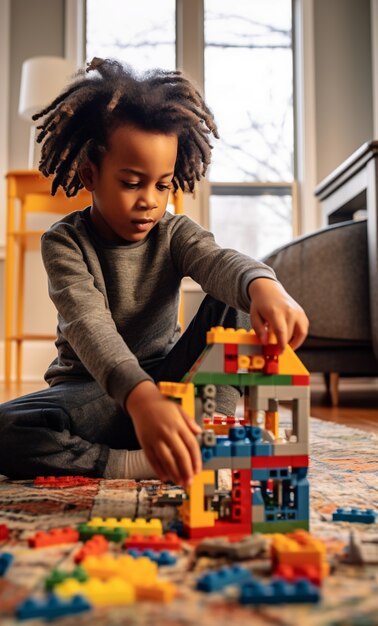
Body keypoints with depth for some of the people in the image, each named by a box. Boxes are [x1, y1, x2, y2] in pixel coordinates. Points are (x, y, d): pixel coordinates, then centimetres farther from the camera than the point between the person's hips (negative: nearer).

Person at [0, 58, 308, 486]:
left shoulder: (174, 234, -4)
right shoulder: (65, 242, -15)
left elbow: (219, 261, -27)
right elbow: (88, 325, -33)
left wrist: (263, 285, -54)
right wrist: (140, 397, -53)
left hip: (168, 382, 3)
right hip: (94, 393, -2)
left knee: (234, 300, -17)